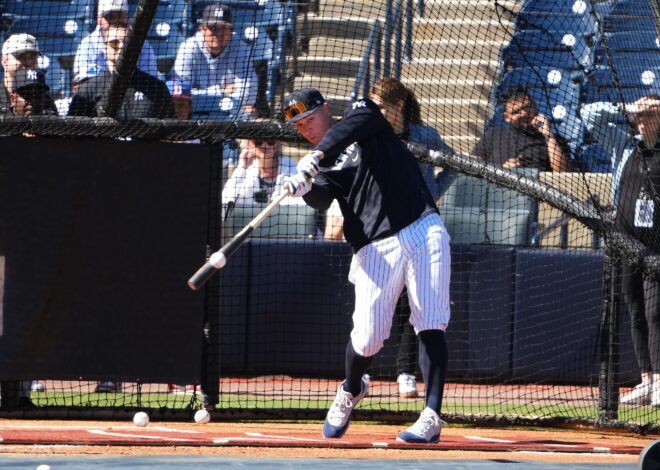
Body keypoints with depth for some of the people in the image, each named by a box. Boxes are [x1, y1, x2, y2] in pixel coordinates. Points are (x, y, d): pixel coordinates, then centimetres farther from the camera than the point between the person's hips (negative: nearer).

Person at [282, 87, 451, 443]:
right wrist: (303, 187, -30)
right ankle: (350, 391, 25)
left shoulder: (361, 113, 10)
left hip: (423, 230, -2)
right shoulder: (319, 167, 14)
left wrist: (319, 153, -30)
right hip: (376, 249, 2)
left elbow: (356, 123, -15)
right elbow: (321, 199, -7)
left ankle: (432, 416, -9)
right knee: (367, 337, -6)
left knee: (430, 324, -11)